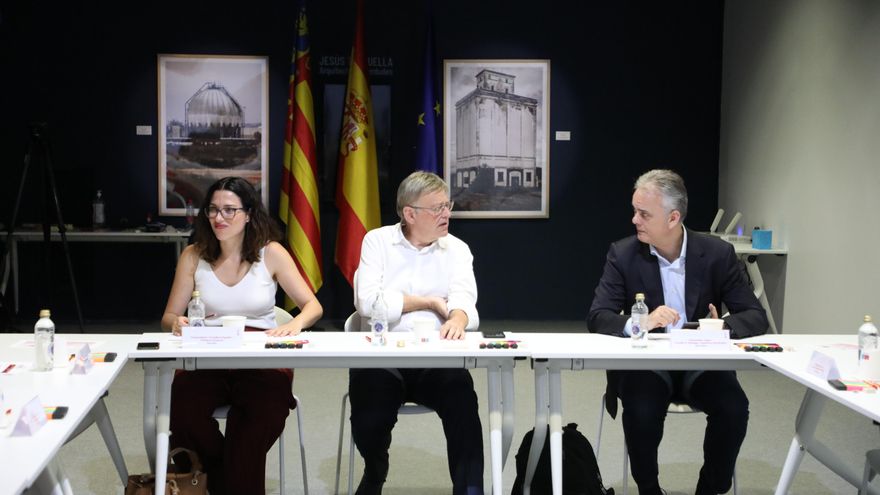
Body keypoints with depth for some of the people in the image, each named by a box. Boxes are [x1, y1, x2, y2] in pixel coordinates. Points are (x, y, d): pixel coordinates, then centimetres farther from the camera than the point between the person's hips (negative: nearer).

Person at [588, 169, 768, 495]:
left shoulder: (718, 254, -5)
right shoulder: (623, 254, -6)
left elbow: (756, 317, -4)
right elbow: (598, 317, -13)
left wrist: (725, 327, -29)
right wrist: (640, 323, -35)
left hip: (702, 364, 1)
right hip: (644, 363, -1)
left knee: (734, 408, -27)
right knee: (642, 409, -31)